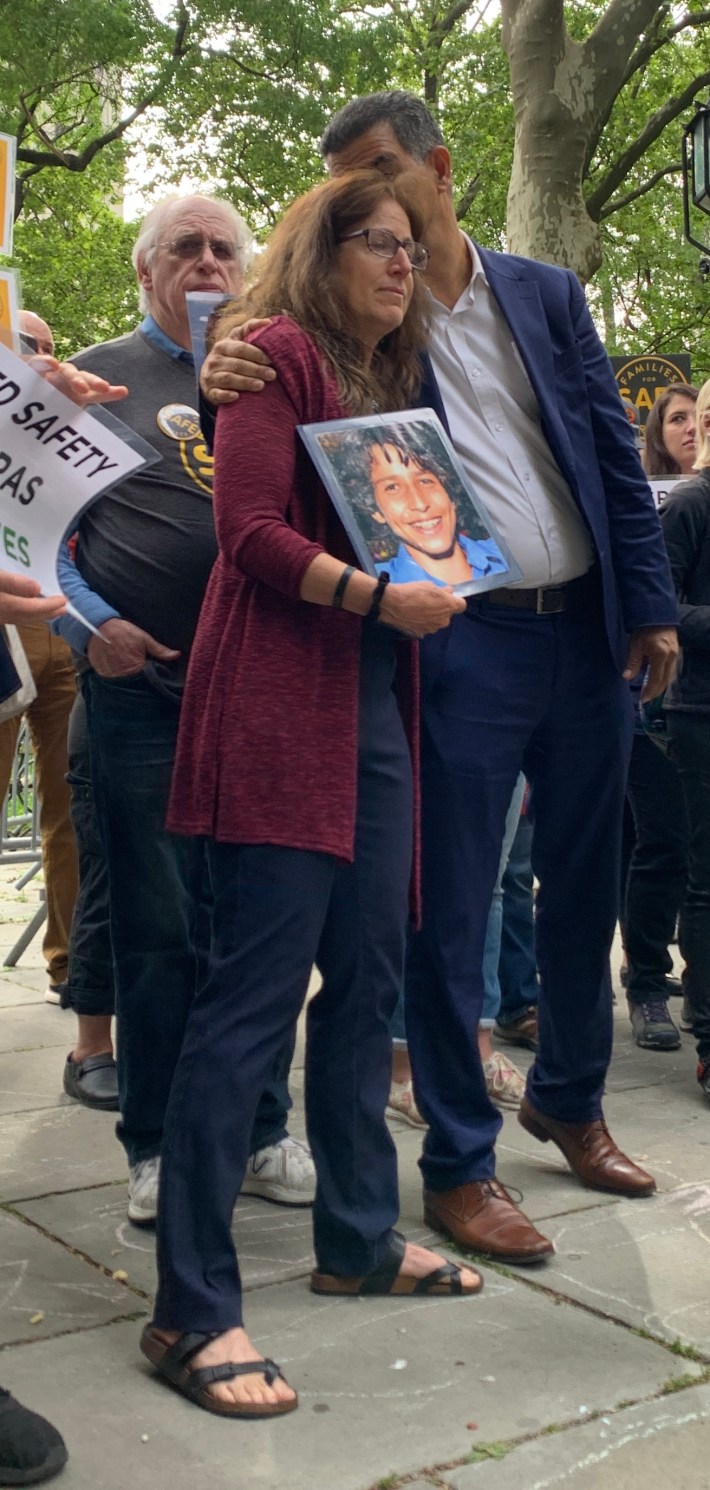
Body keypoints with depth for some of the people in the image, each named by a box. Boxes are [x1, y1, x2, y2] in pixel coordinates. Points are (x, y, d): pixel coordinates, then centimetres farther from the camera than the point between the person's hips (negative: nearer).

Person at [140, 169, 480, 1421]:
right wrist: (378, 595, -19)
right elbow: (249, 531, -12)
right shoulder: (280, 354, -3)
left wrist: (443, 563, 6)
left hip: (371, 708, 9)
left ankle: (358, 1238, 26)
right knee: (255, 994, -10)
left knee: (368, 977, 11)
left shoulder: (393, 383, 22)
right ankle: (190, 1311, -4)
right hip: (278, 708, -9)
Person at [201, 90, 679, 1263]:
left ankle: (569, 1097, 35)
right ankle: (459, 1165, 14)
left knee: (585, 887, 15)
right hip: (461, 645, -3)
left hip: (587, 630, 4)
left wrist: (651, 604, 2)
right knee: (450, 913, 0)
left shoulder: (546, 294, 10)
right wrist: (225, 384, -22)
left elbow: (616, 453, 9)